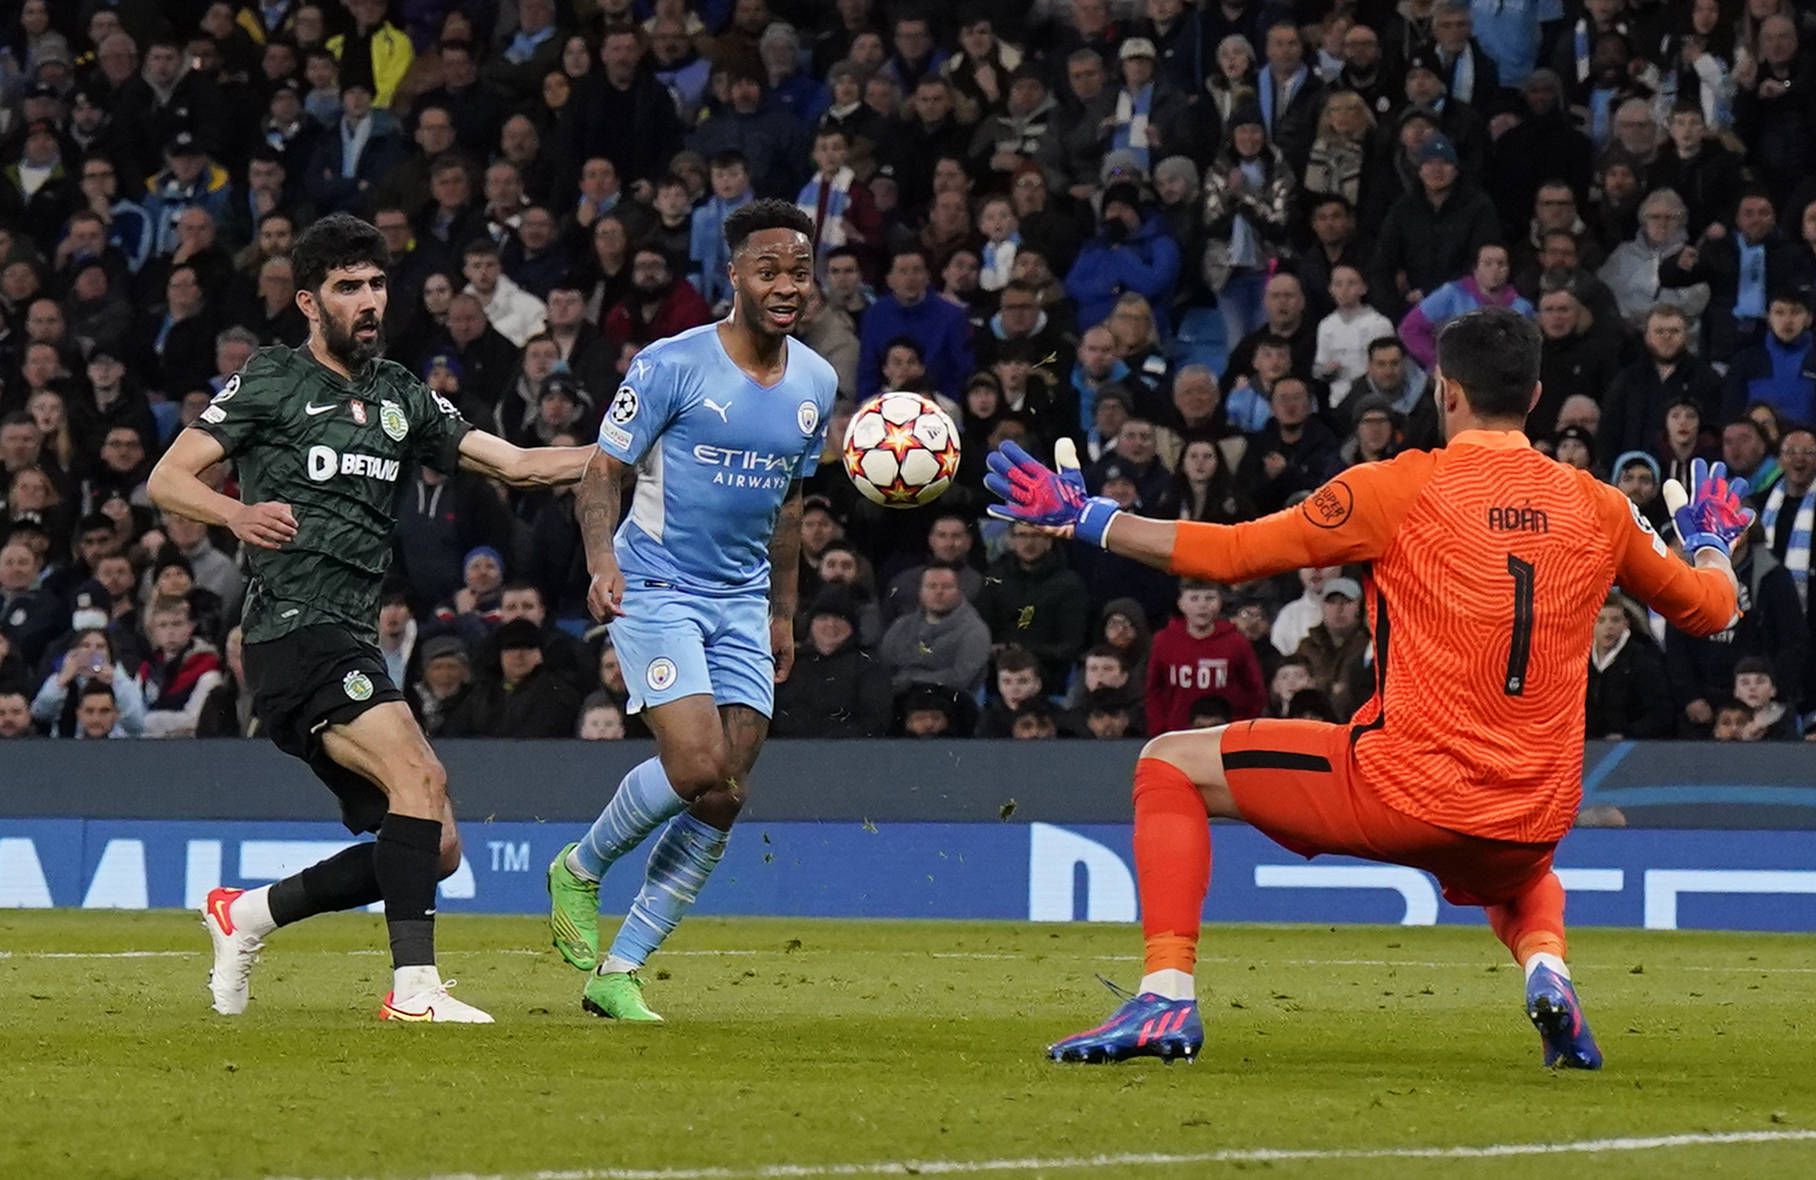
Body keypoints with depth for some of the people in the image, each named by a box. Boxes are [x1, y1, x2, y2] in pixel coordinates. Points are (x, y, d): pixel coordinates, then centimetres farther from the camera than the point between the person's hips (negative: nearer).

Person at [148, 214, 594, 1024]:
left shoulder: (400, 397, 19)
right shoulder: (273, 382, 1)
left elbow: (513, 464, 17)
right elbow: (167, 478, -3)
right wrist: (237, 514, -23)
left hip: (353, 646, 8)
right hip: (296, 630, -8)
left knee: (435, 848, 4)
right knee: (418, 776, -27)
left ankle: (246, 914, 19)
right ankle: (414, 987, -30)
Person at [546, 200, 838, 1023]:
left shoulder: (816, 384, 7)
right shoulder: (672, 365, -11)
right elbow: (603, 471, -9)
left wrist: (783, 613, 20)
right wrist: (602, 559, -27)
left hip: (742, 601, 6)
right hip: (657, 586, -6)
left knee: (723, 799, -3)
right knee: (697, 764, -22)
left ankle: (618, 974, 5)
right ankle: (578, 871, 6)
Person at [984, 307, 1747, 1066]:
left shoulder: (1400, 489, -5)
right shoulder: (1596, 508, 6)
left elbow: (1230, 554, -2)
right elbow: (1709, 607, 21)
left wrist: (1086, 519, 10)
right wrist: (1711, 544, 45)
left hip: (1408, 795, -5)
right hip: (1535, 824, 5)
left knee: (1171, 765, 12)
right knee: (1520, 880, 43)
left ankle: (1167, 995, -4)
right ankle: (1546, 965, 7)